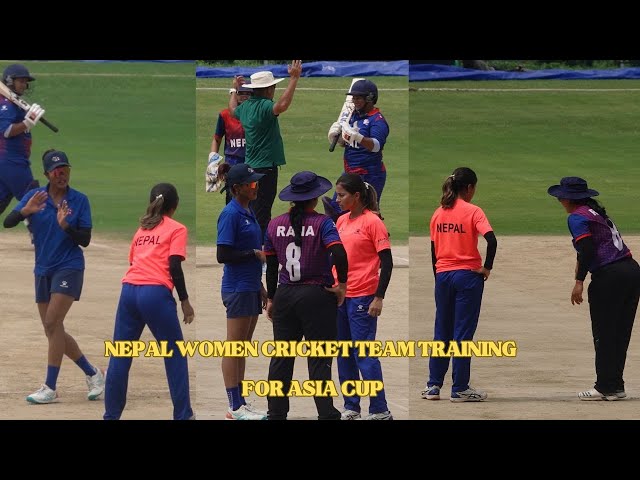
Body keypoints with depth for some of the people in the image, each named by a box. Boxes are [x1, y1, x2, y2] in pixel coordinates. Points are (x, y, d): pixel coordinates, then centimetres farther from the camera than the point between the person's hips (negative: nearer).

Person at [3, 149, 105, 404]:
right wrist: (25, 211, -31)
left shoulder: (80, 200, -5)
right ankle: (92, 373, 24)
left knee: (53, 322, -18)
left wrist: (65, 225, -25)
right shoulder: (34, 196, 0)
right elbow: (7, 222, -11)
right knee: (53, 332, 8)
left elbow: (85, 240, -7)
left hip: (69, 266, -5)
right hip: (43, 270, 5)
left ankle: (50, 388, -16)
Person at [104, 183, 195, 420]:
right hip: (155, 293, -5)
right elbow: (174, 266, -4)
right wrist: (184, 300, 0)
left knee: (120, 356, 7)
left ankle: (111, 415, 8)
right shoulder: (177, 229, 7)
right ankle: (183, 415, 6)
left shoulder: (141, 229, 24)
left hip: (129, 291, 5)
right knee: (175, 355, 6)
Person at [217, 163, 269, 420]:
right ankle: (235, 407, -4)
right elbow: (223, 255, -19)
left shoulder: (249, 213, 14)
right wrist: (254, 254, -13)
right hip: (237, 289, -9)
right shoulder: (231, 214, -14)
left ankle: (241, 402, 18)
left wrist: (260, 287, 23)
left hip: (251, 288, 9)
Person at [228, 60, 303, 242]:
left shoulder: (245, 106, 8)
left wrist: (235, 89, 46)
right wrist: (294, 79, -38)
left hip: (250, 165, 9)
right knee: (262, 214, -7)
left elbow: (233, 110, 31)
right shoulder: (264, 106, -19)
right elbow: (282, 105, -41)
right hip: (266, 166, -9)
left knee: (255, 211, 18)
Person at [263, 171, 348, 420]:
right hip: (317, 295, -4)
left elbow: (271, 265, 9)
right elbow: (339, 254, -23)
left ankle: (276, 413, 18)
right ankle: (326, 414, 0)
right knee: (319, 360, 1)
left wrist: (271, 299, 18)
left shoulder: (275, 224, 4)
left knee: (281, 358, 13)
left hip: (285, 295, 4)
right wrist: (342, 285, -10)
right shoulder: (322, 223, -9)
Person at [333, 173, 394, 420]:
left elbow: (387, 262, -11)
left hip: (361, 297, -7)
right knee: (344, 354, 11)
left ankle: (380, 411, -1)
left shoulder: (372, 222, -10)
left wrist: (379, 298, -15)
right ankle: (351, 407, 19)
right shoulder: (341, 221, 10)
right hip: (339, 296, 8)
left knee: (364, 355, -6)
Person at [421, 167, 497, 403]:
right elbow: (491, 240, -21)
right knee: (463, 333, 0)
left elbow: (433, 250, 10)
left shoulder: (438, 213, 6)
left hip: (443, 275, 4)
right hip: (467, 275, -4)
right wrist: (487, 268, -10)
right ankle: (460, 389, 2)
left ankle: (433, 385, 13)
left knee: (441, 331, 13)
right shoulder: (473, 212, -8)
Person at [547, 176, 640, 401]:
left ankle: (606, 387, 4)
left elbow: (587, 250, -16)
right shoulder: (597, 211, 19)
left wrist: (579, 281, -18)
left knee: (604, 334, 1)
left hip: (609, 277, -8)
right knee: (620, 333, 13)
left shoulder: (577, 217, -6)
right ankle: (616, 386, 18)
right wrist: (582, 262, 34)